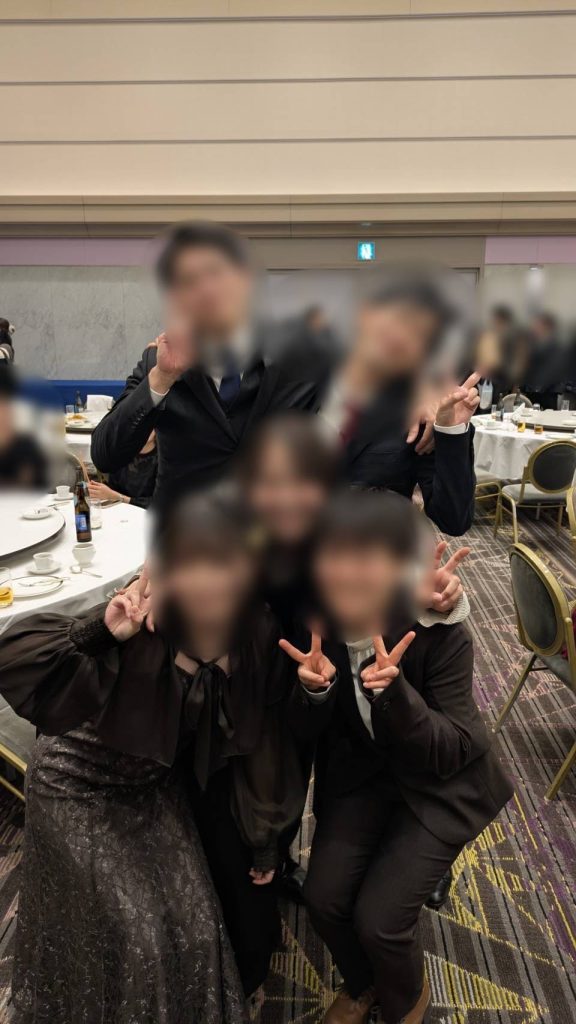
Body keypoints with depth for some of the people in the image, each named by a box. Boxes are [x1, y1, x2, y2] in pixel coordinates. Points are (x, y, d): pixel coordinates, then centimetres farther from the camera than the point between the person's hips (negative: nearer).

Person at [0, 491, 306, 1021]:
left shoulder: (259, 638, -21)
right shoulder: (142, 631, -34)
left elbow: (262, 742, -8)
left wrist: (263, 844, 3)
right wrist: (99, 631, -47)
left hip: (156, 787, 4)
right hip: (80, 786, -3)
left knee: (195, 923, 11)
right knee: (133, 935, 3)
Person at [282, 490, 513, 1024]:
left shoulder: (441, 632, -29)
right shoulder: (314, 624, -19)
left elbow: (451, 753, -23)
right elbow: (307, 732, -8)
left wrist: (395, 691, -41)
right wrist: (314, 688, -31)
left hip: (440, 784, -3)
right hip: (360, 770, 3)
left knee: (378, 916, -10)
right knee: (324, 897, -6)